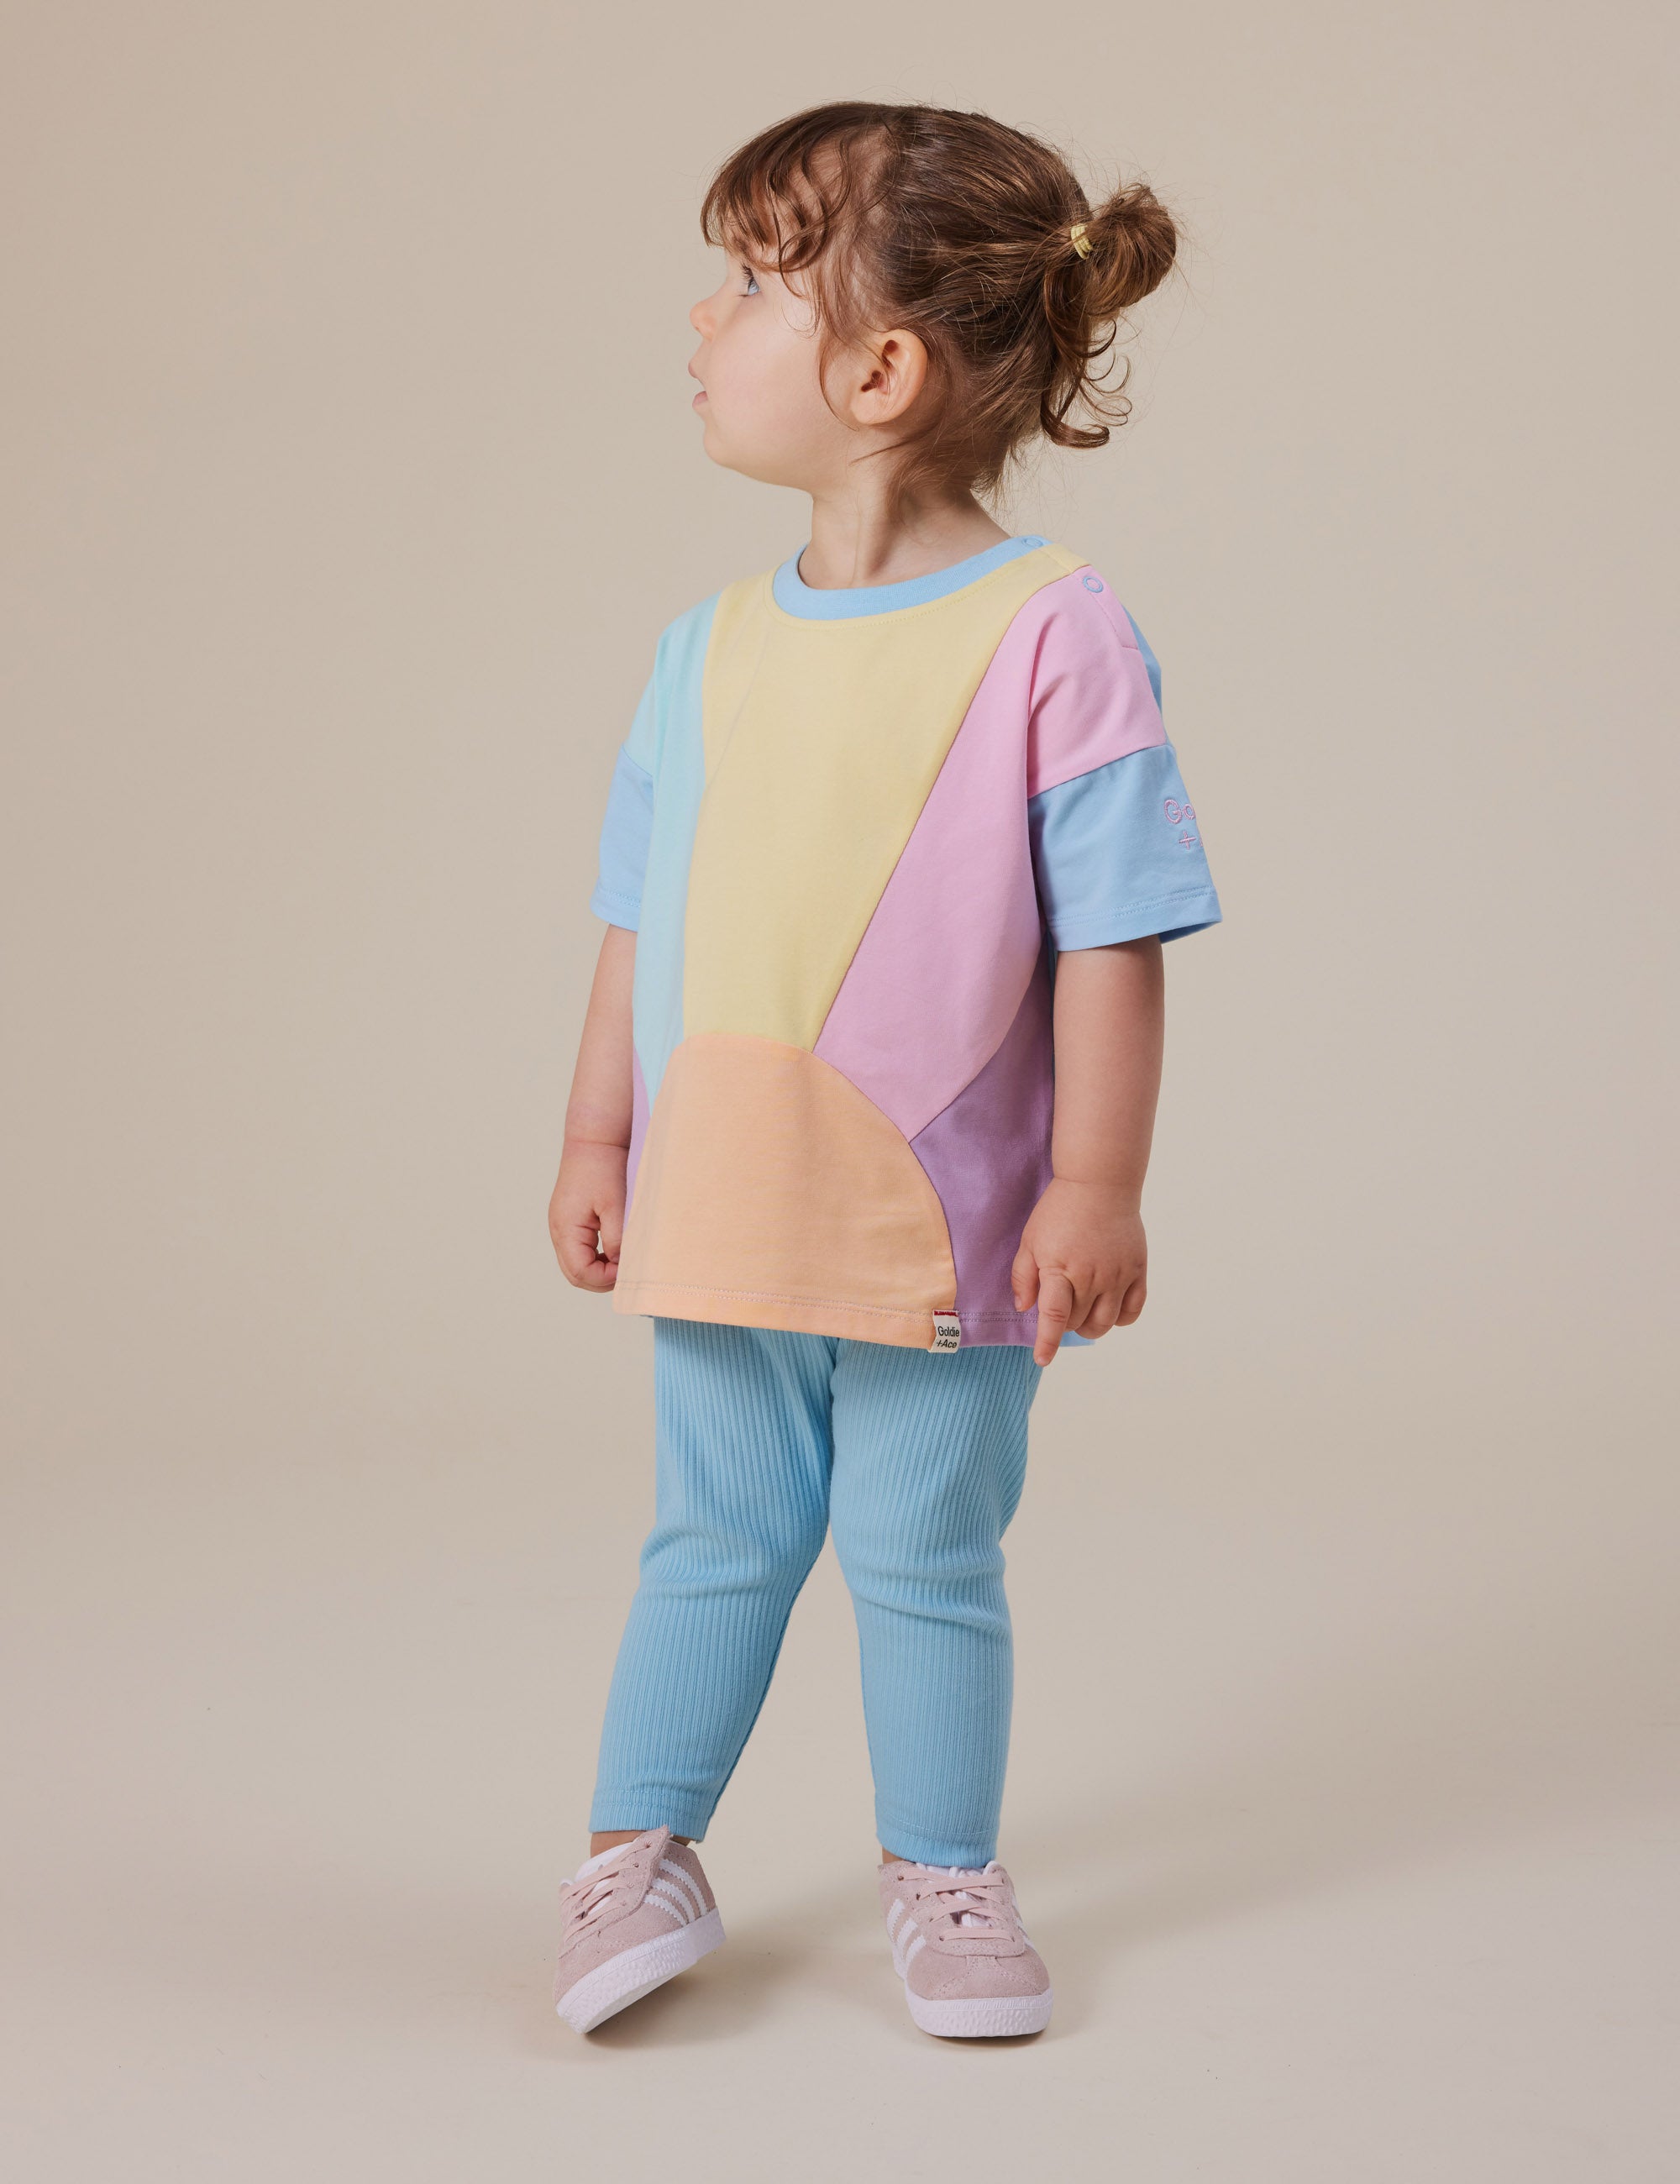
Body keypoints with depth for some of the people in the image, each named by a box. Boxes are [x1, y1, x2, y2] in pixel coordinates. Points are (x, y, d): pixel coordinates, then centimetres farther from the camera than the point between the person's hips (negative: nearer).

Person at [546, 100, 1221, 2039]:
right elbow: (642, 919, 11)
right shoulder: (713, 648, 4)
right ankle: (638, 1851, 29)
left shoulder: (1053, 635, -12)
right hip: (715, 1209, 4)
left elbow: (1110, 937, -11)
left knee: (926, 1561, 10)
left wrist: (1097, 1185, -13)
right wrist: (598, 1137, 9)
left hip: (947, 1224, -4)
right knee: (714, 1541, 15)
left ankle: (941, 1874, 28)